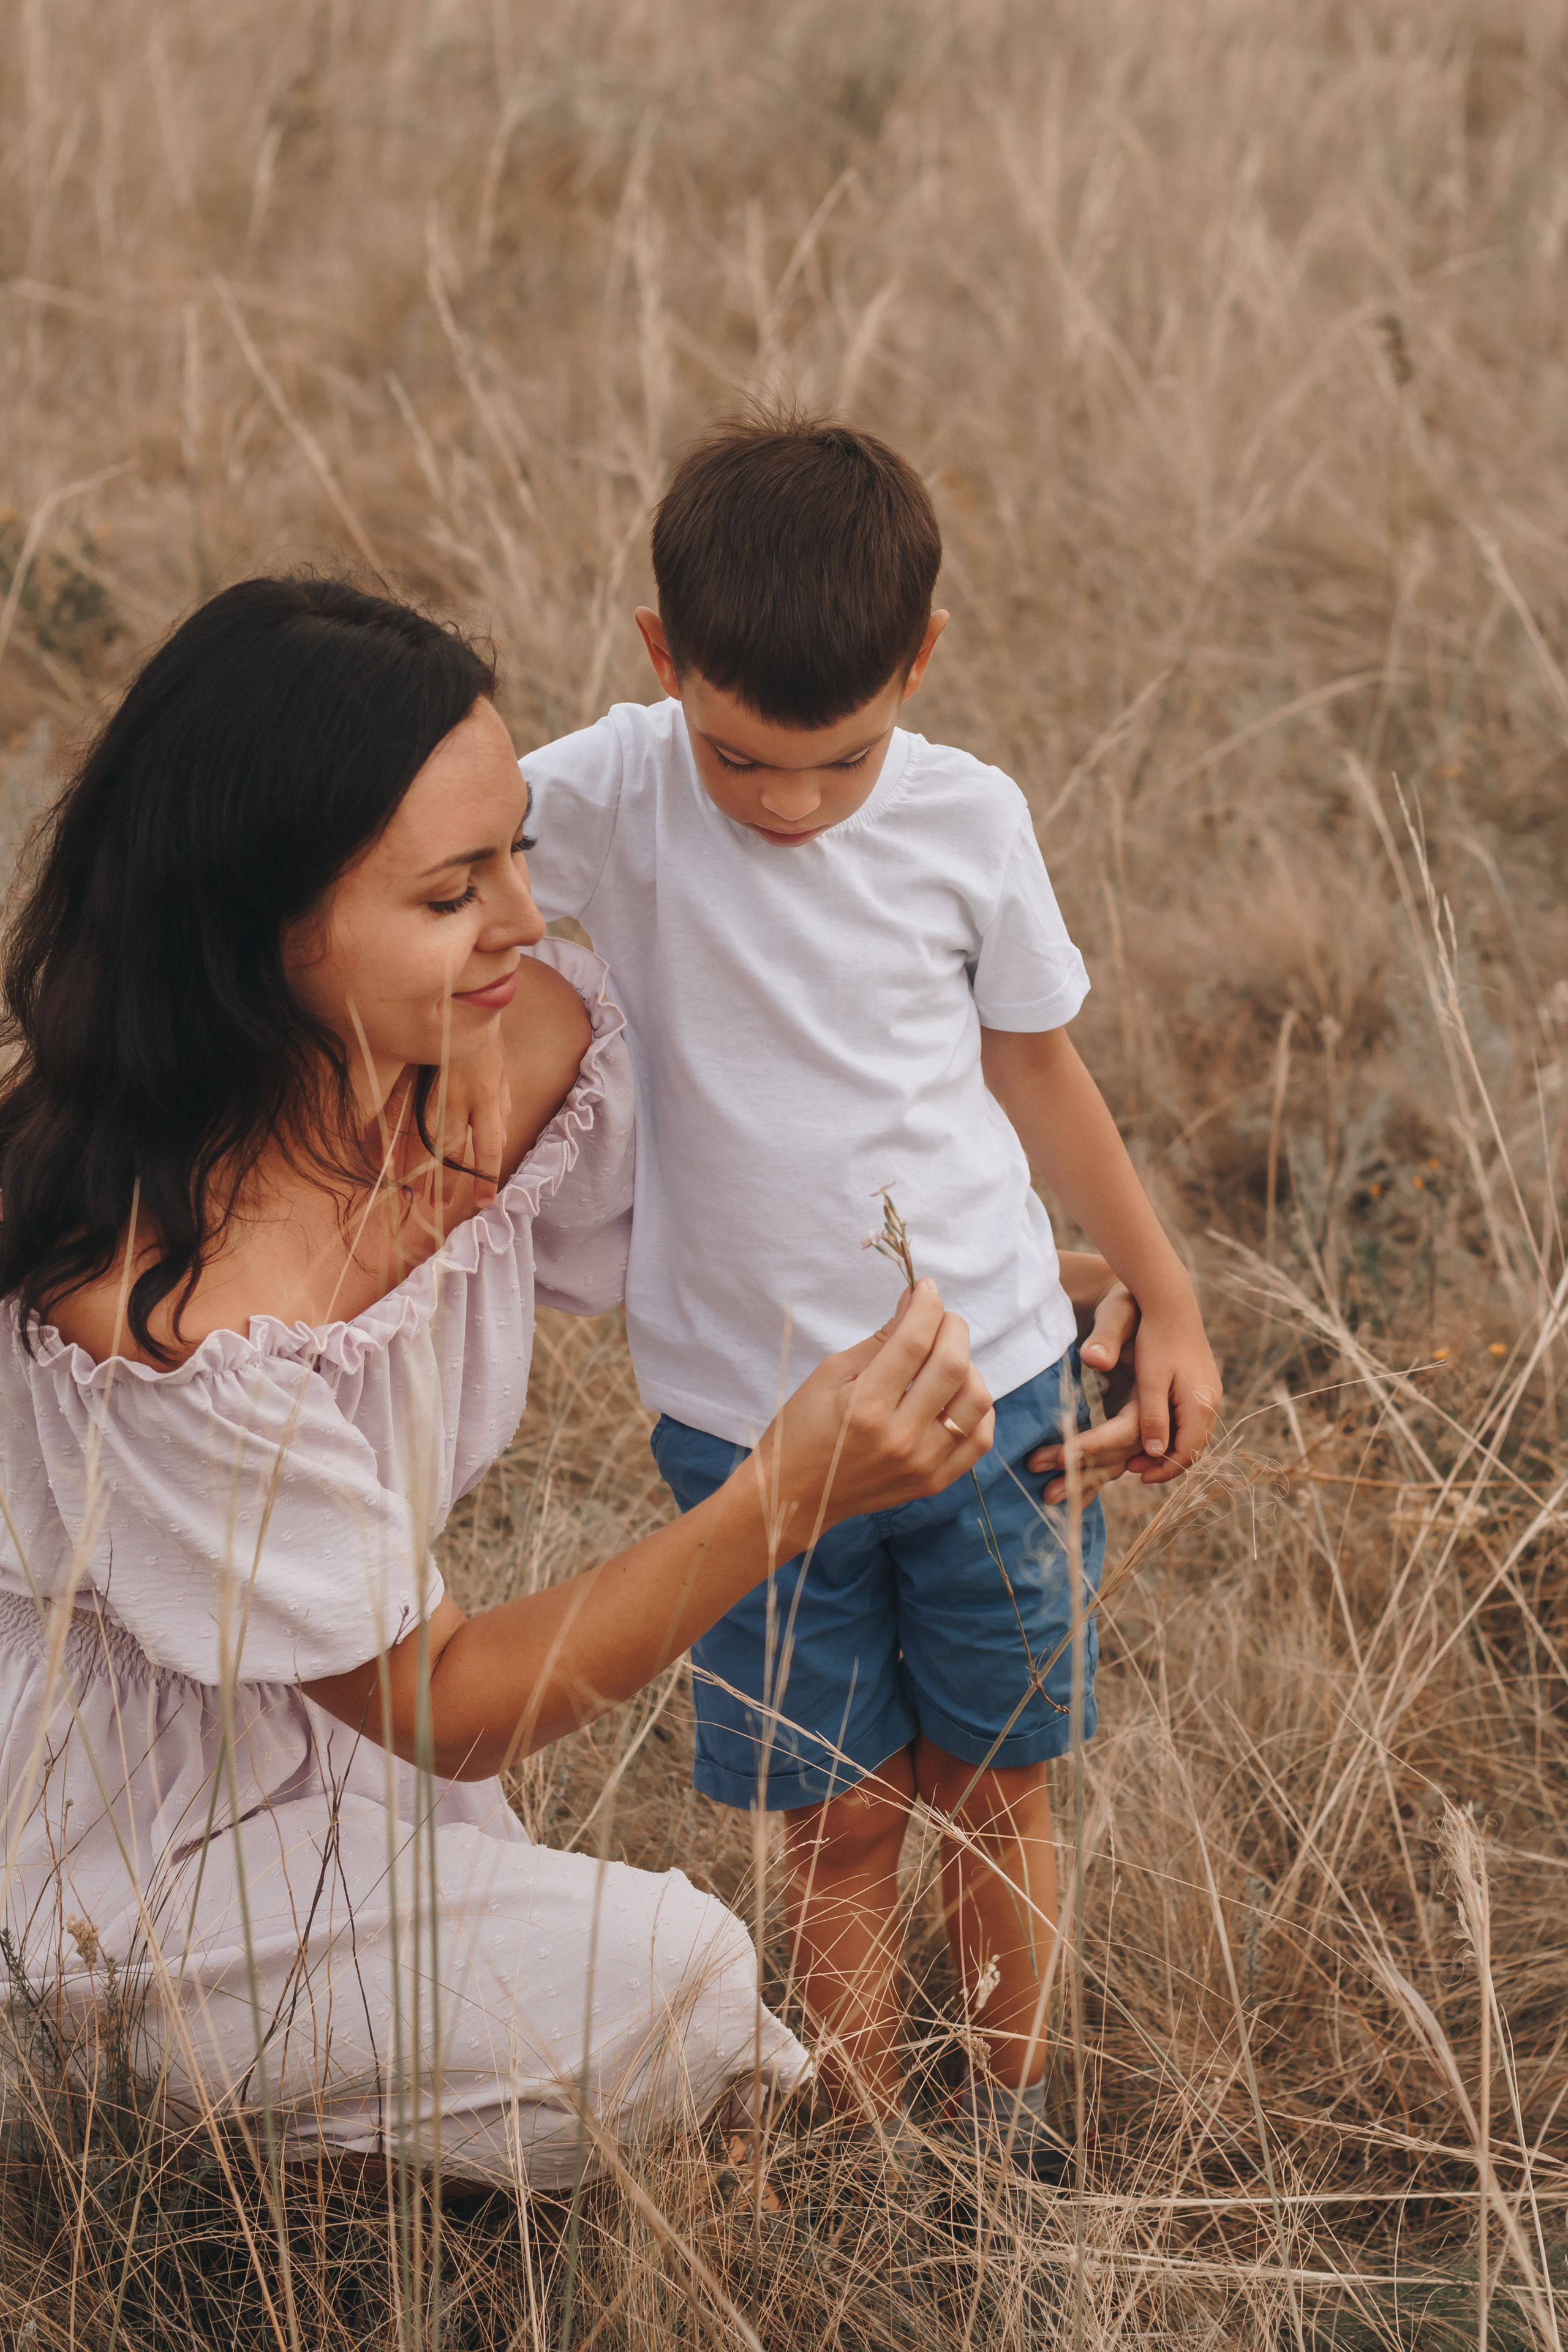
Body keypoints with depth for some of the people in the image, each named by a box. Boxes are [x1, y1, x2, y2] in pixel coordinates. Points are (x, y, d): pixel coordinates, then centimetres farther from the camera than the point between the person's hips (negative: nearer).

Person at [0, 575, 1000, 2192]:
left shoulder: (532, 1046, -19)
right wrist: (788, 1495, -38)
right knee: (667, 1985, -13)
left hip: (331, 1697, 7)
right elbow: (449, 1709, -28)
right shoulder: (165, 1319, -39)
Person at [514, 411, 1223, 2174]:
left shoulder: (968, 819, -7)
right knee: (839, 1816, 7)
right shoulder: (612, 799, -13)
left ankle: (1017, 2122, 33)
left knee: (997, 1779, 14)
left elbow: (1034, 1066, 6)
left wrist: (1166, 1301, 15)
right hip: (752, 1423, -1)